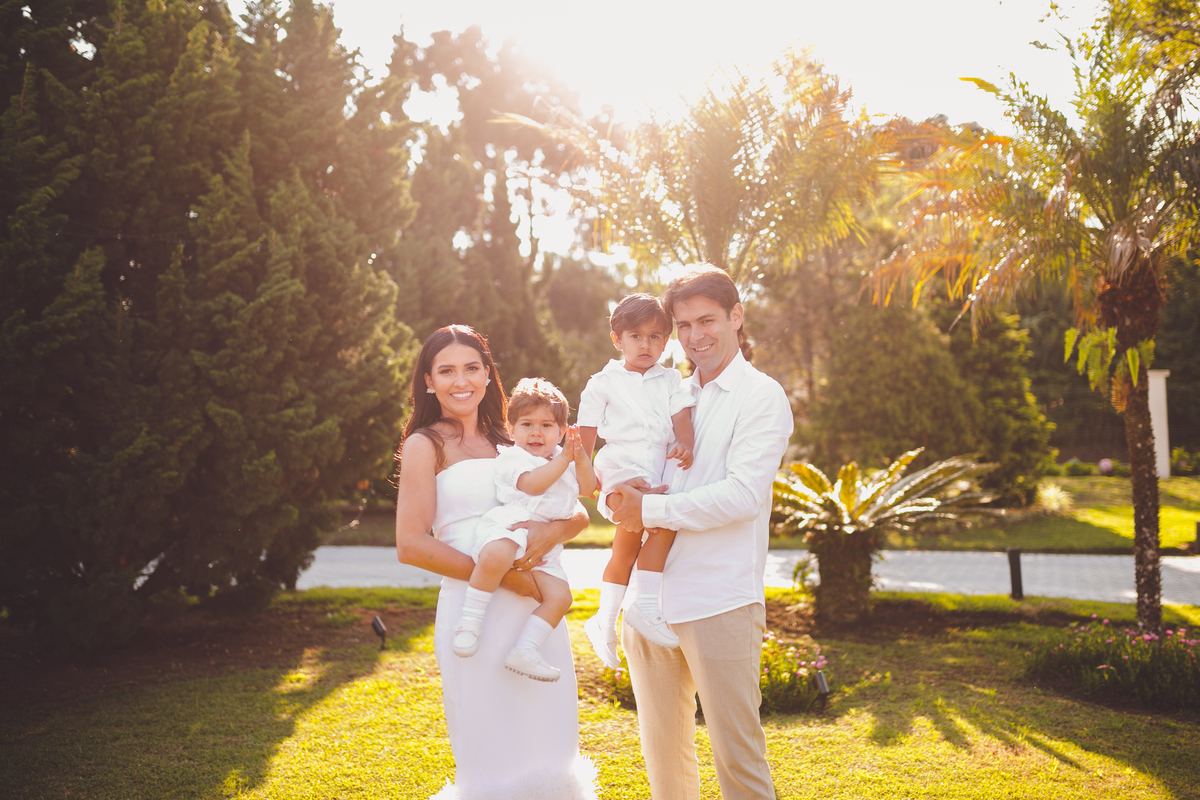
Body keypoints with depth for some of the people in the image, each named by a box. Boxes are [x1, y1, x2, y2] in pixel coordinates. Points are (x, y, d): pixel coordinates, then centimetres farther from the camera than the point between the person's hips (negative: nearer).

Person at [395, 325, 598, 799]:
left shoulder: (508, 441, 15)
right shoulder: (425, 445, 0)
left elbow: (578, 515, 11)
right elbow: (410, 545, -10)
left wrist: (551, 532, -12)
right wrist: (501, 577, -15)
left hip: (537, 611, 5)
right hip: (475, 611, -5)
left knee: (548, 754, 10)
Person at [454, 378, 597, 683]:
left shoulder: (563, 459, 23)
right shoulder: (512, 457, 1)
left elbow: (588, 487, 15)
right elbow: (533, 484, -16)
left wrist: (581, 457, -1)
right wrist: (564, 458, -16)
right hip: (510, 526, -7)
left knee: (560, 595, -12)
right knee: (495, 557, -41)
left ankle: (525, 650, -7)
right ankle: (470, 620, -26)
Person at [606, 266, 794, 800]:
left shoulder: (762, 397, -2)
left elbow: (742, 495, -15)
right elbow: (616, 474, 17)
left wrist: (649, 509, -13)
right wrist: (617, 501, -6)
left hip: (719, 601, -6)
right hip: (648, 596, 6)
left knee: (737, 756, -1)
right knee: (662, 752, 15)